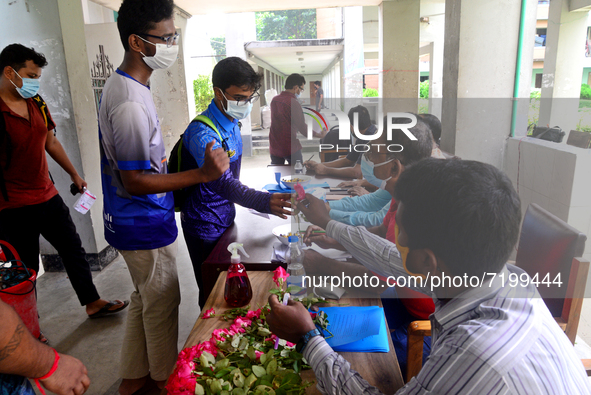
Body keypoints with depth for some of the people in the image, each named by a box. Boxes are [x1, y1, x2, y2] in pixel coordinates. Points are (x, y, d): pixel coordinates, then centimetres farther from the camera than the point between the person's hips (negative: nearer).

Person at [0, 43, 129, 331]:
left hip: (47, 196, 8)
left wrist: (74, 175, 23)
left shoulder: (36, 103, 5)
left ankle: (93, 303, 35)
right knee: (26, 270, 6)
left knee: (74, 250, 17)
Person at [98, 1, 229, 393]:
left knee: (144, 298, 23)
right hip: (145, 226, -10)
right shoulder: (131, 103, -26)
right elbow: (134, 182, -26)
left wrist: (175, 155, 19)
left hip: (135, 221, 10)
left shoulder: (122, 84, 7)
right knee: (162, 303, 10)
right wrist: (202, 174, -29)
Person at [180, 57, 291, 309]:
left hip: (225, 217, 9)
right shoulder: (203, 133, -28)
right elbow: (221, 182, -42)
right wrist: (264, 202, -54)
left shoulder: (231, 122, 2)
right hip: (205, 225, -9)